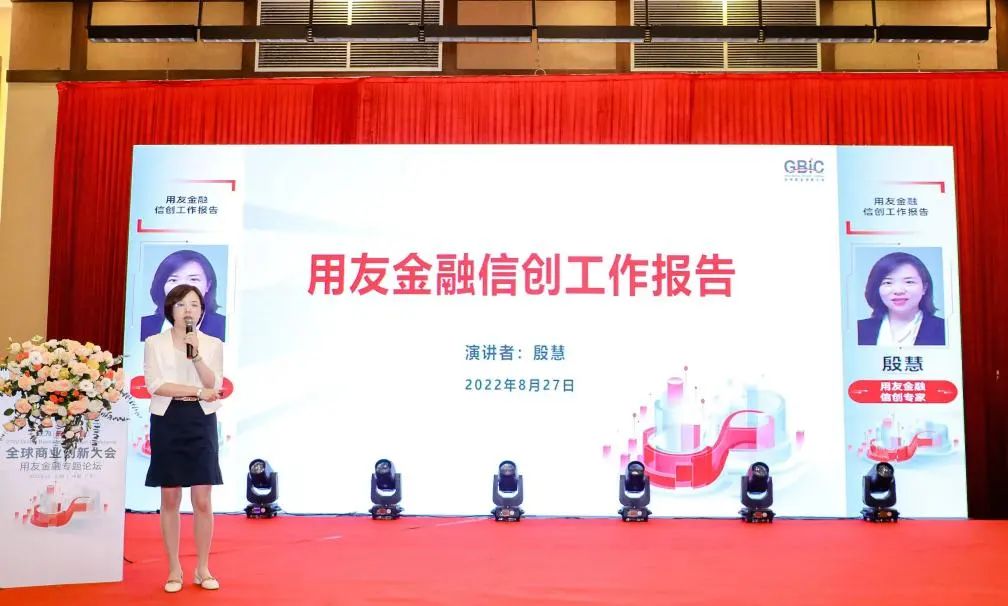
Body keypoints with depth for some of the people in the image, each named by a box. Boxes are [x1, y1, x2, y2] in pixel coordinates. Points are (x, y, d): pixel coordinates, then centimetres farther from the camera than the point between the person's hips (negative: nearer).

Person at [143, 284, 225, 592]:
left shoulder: (213, 344, 6)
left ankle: (203, 568, 13)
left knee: (202, 500, 1)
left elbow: (214, 386, -5)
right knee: (170, 500, 5)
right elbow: (155, 385, -8)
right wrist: (197, 391, -11)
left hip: (201, 423, 1)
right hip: (167, 422, 0)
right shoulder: (155, 343, 3)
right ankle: (174, 570, 15)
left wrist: (196, 355, -17)